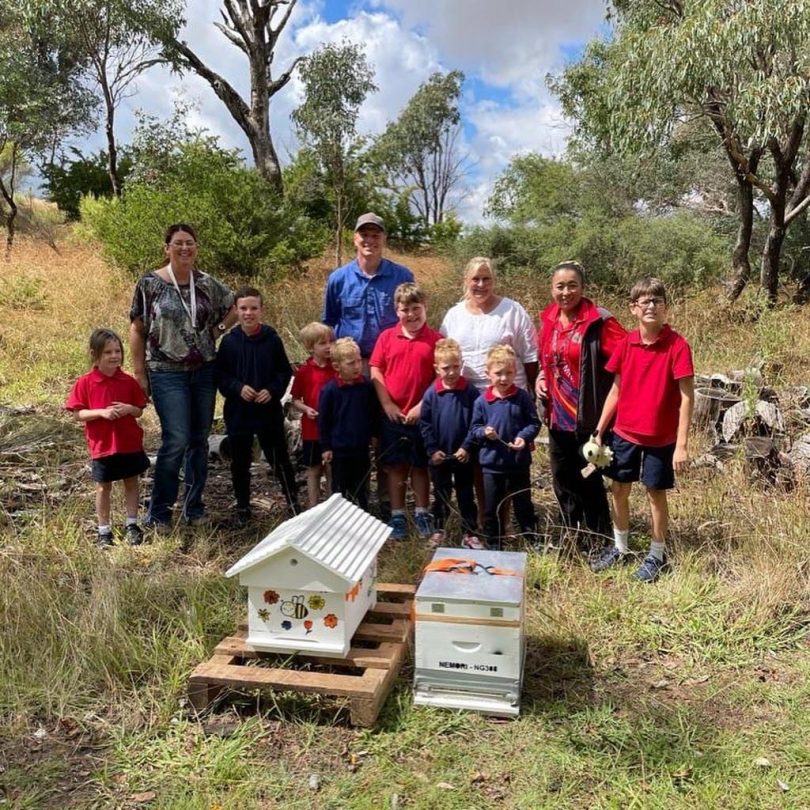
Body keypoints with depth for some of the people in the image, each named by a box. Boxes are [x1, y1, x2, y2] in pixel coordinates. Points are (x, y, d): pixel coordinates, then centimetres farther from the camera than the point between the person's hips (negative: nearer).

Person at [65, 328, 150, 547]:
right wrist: (101, 412, -23)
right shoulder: (85, 383, -8)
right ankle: (103, 530, 23)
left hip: (130, 444, 2)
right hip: (102, 446, -2)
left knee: (131, 483, 12)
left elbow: (140, 410, 5)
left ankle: (131, 525, 27)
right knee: (103, 487, 10)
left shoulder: (129, 382, -2)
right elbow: (78, 413, -8)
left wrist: (129, 409, -17)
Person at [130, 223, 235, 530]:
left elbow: (234, 307, 19)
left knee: (199, 440, 9)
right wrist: (140, 373, -4)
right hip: (167, 373, -4)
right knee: (176, 441, -12)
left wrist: (217, 330, 4)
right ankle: (158, 512, 6)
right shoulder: (150, 283, -5)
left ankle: (194, 506, 24)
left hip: (204, 371, 4)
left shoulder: (207, 283, 4)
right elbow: (137, 330, -2)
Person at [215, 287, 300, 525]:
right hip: (237, 411, 1)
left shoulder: (272, 339, -4)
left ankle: (293, 501, 22)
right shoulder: (229, 341, -4)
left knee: (279, 458, 6)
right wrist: (238, 388, -16)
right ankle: (243, 508, 26)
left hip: (269, 410, -1)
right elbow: (220, 375, 0)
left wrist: (272, 390, -14)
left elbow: (285, 371, 1)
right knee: (240, 461, 11)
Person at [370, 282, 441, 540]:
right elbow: (375, 371, 2)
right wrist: (387, 404, -6)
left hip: (422, 416, -1)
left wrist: (423, 406, -11)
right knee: (396, 466, 10)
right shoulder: (386, 337, 2)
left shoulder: (435, 339, -4)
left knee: (420, 466, 10)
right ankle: (397, 516, 20)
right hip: (392, 415, 2)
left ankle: (422, 514, 24)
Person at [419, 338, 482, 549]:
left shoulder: (470, 391, -9)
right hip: (439, 455, 1)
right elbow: (425, 424, -3)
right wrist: (432, 449, -9)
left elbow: (476, 423, -8)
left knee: (466, 495, 10)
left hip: (463, 455, -1)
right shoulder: (431, 394, -6)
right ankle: (438, 530, 30)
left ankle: (469, 533, 19)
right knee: (441, 494, 16)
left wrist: (468, 447, -13)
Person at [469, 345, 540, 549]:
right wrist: (483, 432, -19)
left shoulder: (523, 397, -6)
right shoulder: (481, 401, -4)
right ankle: (494, 545, 27)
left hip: (519, 462, -1)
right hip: (491, 463, 1)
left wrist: (524, 437, -19)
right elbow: (474, 429, 2)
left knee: (523, 505, 13)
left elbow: (534, 423, -2)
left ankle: (534, 541, 28)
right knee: (491, 508, 12)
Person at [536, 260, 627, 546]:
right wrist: (541, 377, 3)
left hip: (588, 416, -6)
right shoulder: (548, 319, 5)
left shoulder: (599, 321, -16)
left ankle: (598, 542, 25)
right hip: (558, 415, 6)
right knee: (563, 479, 17)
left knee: (589, 479, 7)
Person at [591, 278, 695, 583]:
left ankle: (657, 555, 27)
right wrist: (599, 431, 4)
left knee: (656, 494, 9)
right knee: (619, 490, 13)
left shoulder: (677, 345, -15)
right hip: (624, 432, 4)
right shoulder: (626, 344, -2)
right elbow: (616, 390, 5)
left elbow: (686, 398, -14)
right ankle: (619, 548, 32)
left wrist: (682, 444, -17)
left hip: (661, 437, -4)